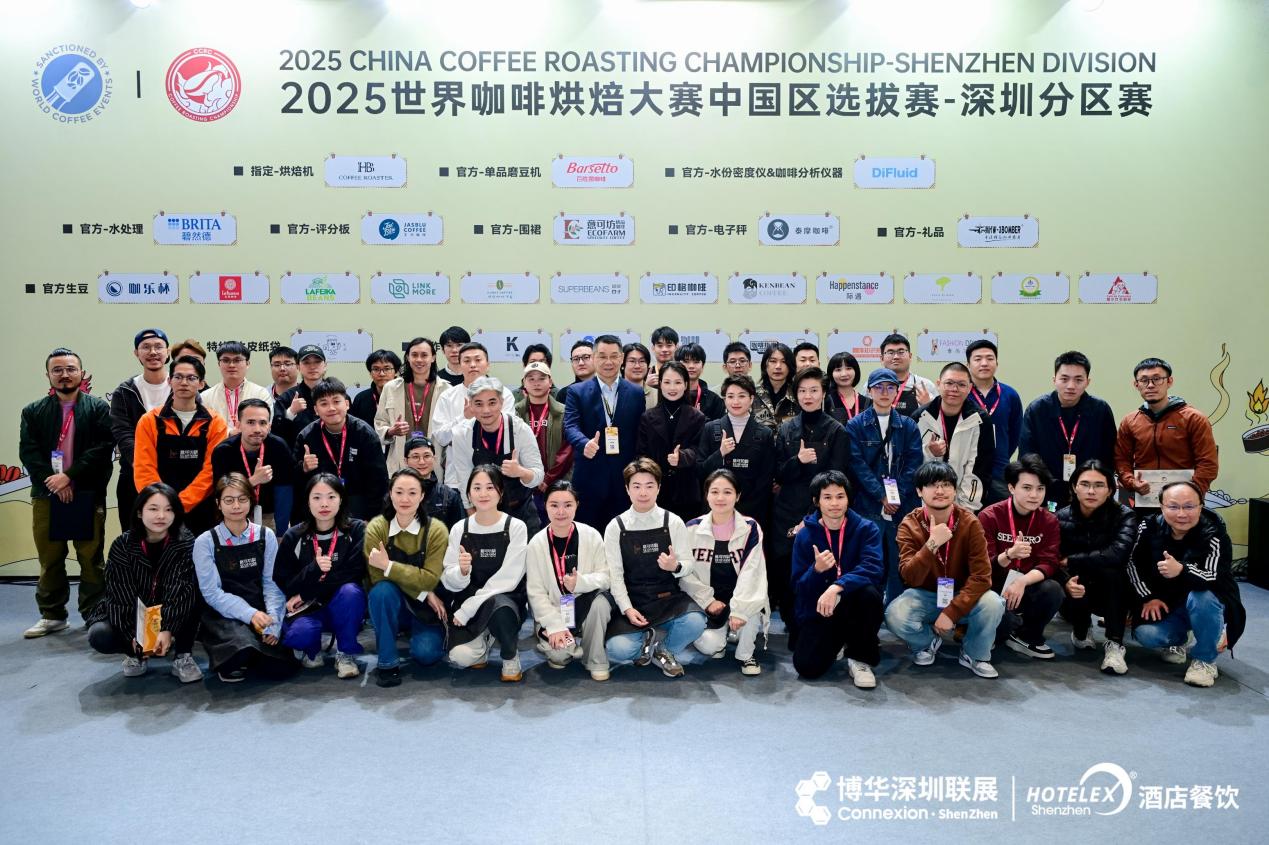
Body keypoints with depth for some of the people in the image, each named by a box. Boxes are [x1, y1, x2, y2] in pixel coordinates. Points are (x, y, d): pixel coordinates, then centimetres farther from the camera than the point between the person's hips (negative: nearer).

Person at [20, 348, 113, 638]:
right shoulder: (34, 412, 12)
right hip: (47, 494, 3)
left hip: (88, 495, -2)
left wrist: (69, 476, -14)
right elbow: (28, 452, 2)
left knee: (91, 558, 1)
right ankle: (52, 615, 19)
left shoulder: (98, 408, 4)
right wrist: (52, 482, -11)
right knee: (49, 559, 8)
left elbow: (103, 448, -7)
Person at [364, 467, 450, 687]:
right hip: (391, 603, 1)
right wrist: (423, 593, -20)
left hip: (425, 608, 0)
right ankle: (387, 662, -15)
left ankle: (425, 633, 16)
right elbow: (378, 577, -17)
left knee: (426, 653, -23)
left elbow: (430, 579, -19)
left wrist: (389, 566, -28)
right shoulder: (376, 528, -13)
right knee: (382, 590, -32)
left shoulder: (436, 530, -15)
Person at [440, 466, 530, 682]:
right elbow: (449, 582, -1)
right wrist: (462, 571, -25)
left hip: (505, 600, -2)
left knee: (498, 607, -37)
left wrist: (468, 609, -18)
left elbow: (508, 579, -13)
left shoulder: (515, 527, -7)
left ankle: (510, 656, -4)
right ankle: (483, 641, 15)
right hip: (467, 601, 2)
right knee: (461, 657, -23)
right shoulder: (459, 529, 1)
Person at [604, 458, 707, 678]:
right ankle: (652, 640, 8)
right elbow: (615, 574, -2)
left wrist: (675, 567, -23)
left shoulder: (673, 523, 0)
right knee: (617, 649, -26)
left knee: (695, 622, -31)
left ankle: (663, 651, 2)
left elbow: (688, 566, 1)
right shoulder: (616, 527, 0)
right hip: (632, 603, 0)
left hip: (669, 598, 1)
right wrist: (627, 609, -15)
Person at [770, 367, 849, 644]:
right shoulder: (786, 430, 11)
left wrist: (811, 519, -10)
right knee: (782, 574, -2)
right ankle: (794, 630, 19)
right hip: (786, 514, 3)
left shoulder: (837, 432, 0)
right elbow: (779, 475, 6)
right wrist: (798, 460, -15)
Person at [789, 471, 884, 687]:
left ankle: (860, 658, -9)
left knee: (869, 592, -35)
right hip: (818, 611, 1)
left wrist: (836, 587, -38)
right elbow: (798, 587, -6)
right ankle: (835, 642, 17)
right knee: (807, 667, -20)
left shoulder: (866, 529, -6)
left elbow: (873, 569, -24)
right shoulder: (805, 536, -2)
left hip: (855, 607, -1)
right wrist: (816, 570, -27)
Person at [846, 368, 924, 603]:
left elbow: (913, 464, 2)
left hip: (903, 506, 2)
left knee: (900, 565, 5)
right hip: (868, 506, -2)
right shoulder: (855, 426, 4)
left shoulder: (908, 426, 10)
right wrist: (881, 495, -13)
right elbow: (858, 465, -4)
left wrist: (898, 495, -11)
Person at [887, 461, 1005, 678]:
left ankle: (974, 654, 0)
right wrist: (932, 544, -37)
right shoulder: (909, 525, -13)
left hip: (961, 596, 0)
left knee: (993, 604, -31)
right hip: (924, 596, 0)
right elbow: (910, 578, -23)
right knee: (895, 615, -31)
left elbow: (981, 575, -19)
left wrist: (951, 612, -27)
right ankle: (927, 642, 6)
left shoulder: (969, 522, -14)